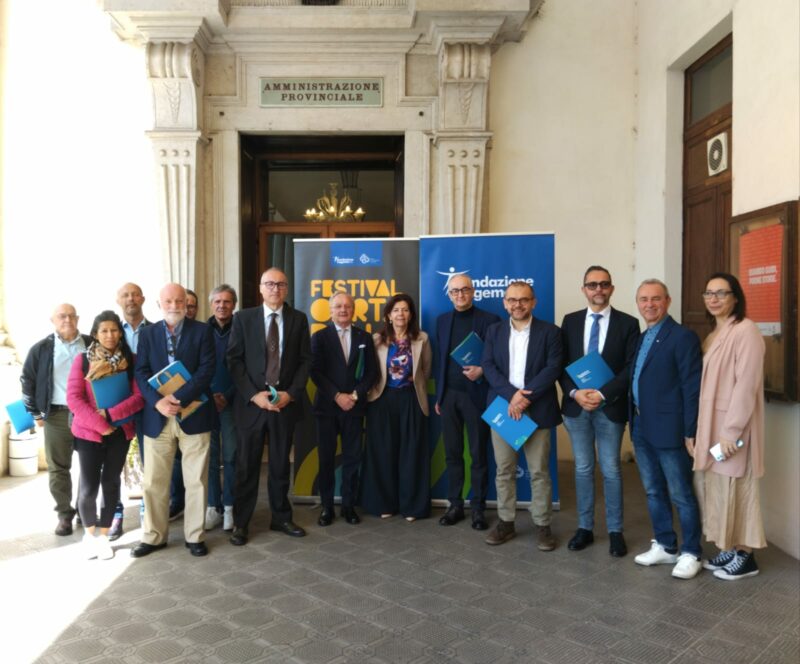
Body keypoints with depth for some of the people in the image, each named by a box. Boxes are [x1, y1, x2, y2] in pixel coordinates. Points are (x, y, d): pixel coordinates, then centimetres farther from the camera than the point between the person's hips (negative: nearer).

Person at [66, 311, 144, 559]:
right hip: (89, 432, -1)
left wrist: (111, 414, -18)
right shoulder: (82, 360, -3)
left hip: (120, 432, 2)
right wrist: (99, 425, -16)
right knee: (89, 486, 1)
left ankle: (103, 535, 22)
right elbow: (73, 398, -9)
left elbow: (139, 396, -6)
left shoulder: (130, 361, 1)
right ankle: (89, 533, 24)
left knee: (111, 483, 9)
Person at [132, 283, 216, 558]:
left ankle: (195, 536, 18)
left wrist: (179, 399, -19)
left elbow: (206, 370, -8)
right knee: (154, 481, 8)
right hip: (157, 416, 2)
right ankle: (154, 536, 23)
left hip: (194, 414, -2)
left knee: (196, 480, 5)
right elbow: (141, 372, 1)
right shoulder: (148, 333, 8)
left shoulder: (201, 330, 1)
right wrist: (158, 401, -16)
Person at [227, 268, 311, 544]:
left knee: (281, 464, 12)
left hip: (285, 401, 1)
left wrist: (291, 393, -10)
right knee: (246, 465, 6)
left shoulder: (299, 319, 5)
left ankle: (281, 518, 26)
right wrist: (254, 394, -12)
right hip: (251, 402, -1)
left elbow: (305, 361, 3)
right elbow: (234, 360, -3)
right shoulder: (243, 318, 1)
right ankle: (240, 523, 18)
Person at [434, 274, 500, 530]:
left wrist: (481, 370, -20)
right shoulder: (442, 320, 10)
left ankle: (478, 508, 15)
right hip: (449, 396, 4)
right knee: (452, 454, 9)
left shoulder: (489, 320, -3)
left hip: (476, 395, -4)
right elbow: (440, 360, 12)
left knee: (478, 454, 5)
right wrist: (438, 395, 11)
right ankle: (455, 505, 19)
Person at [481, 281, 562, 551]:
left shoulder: (550, 332, 1)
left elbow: (553, 368, -8)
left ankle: (543, 525, 15)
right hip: (502, 408, 2)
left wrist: (525, 396, -17)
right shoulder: (494, 331, 9)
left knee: (539, 471, 4)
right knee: (504, 470, 9)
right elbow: (488, 367, -1)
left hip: (537, 411, -2)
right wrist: (512, 395, -15)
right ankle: (506, 522, 20)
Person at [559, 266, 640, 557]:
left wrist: (603, 393, -17)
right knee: (583, 469, 11)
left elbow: (631, 368, -7)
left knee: (611, 470, 6)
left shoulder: (628, 323, -2)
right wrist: (575, 393, -13)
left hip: (610, 407, -2)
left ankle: (615, 531, 19)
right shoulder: (571, 321, 6)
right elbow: (561, 364, 3)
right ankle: (585, 527, 22)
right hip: (576, 406, 3)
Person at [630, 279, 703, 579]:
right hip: (642, 428, 8)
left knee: (681, 495, 4)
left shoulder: (683, 336, -11)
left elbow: (692, 388, -15)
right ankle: (665, 546, 29)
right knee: (654, 492, 16)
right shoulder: (640, 339, 13)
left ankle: (690, 554, 18)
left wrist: (691, 432, -17)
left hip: (669, 430, -8)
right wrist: (634, 422, 7)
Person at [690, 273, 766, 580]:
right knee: (719, 488, 12)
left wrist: (731, 431, -20)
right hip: (712, 425, 8)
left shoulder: (745, 330, -13)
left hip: (731, 427, -8)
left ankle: (745, 556, 15)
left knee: (735, 488, 1)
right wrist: (699, 430, 10)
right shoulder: (713, 335, 14)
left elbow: (746, 384, -18)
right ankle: (730, 550, 23)